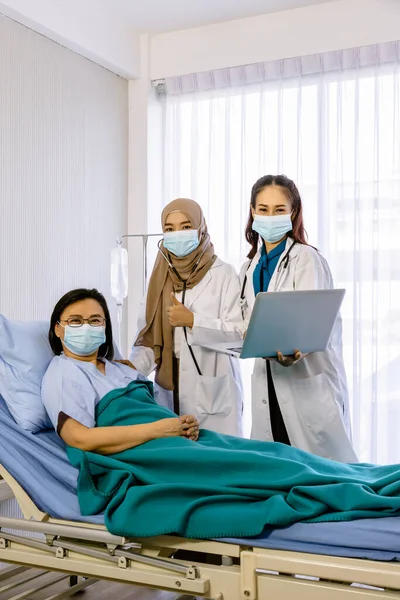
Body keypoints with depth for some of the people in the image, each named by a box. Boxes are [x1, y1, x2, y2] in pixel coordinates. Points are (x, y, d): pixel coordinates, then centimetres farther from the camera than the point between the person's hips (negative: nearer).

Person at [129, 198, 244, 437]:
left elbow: (239, 332, -10)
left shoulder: (224, 274, -2)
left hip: (213, 391, -3)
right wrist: (128, 374, -8)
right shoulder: (161, 276, 11)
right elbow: (149, 337, 6)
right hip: (169, 391, 4)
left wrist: (192, 321, -15)